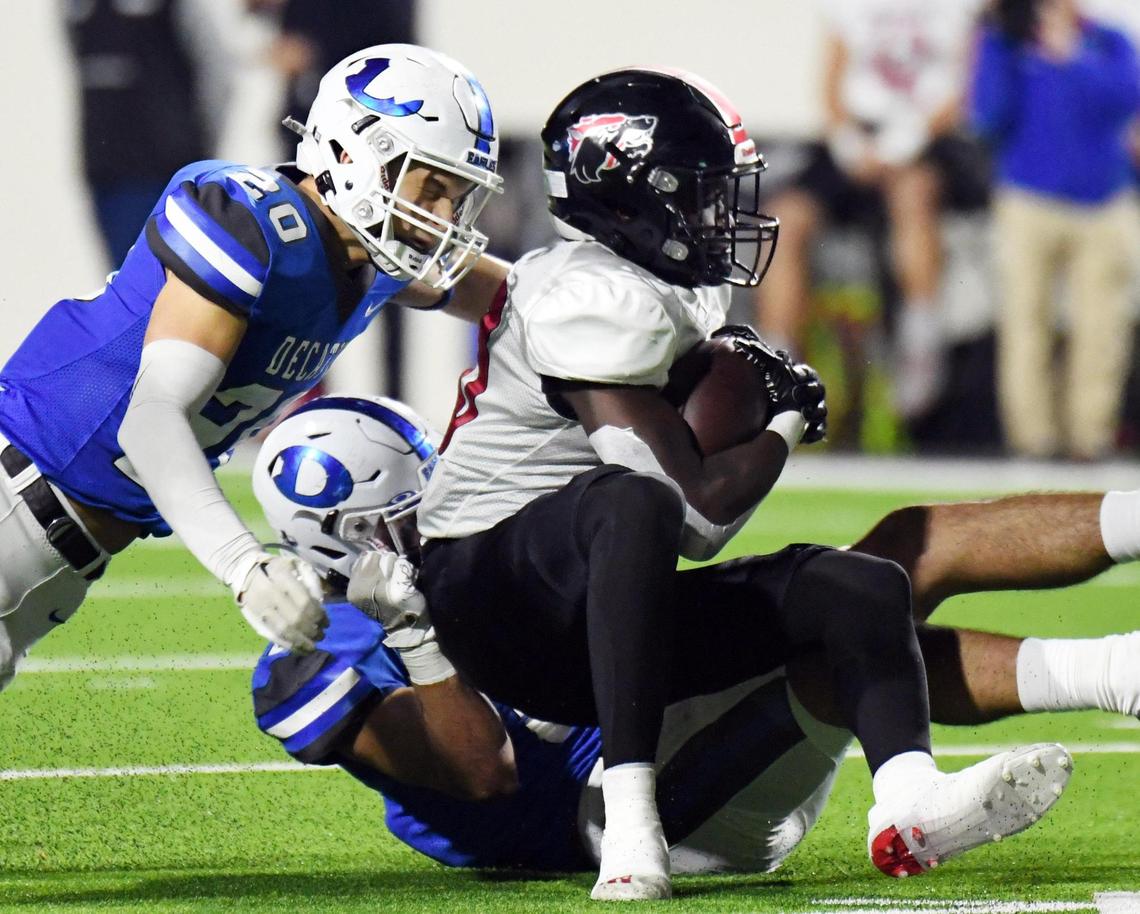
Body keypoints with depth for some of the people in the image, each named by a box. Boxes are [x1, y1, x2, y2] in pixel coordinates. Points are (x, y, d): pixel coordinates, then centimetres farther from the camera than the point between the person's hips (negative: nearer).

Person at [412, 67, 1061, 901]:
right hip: (494, 603, -10)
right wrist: (788, 422, -1)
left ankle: (908, 800, -31)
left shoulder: (652, 296, 15)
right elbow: (699, 516, -19)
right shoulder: (600, 302, -17)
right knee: (633, 504, -41)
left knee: (861, 586, -4)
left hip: (595, 617, 10)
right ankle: (629, 822, -46)